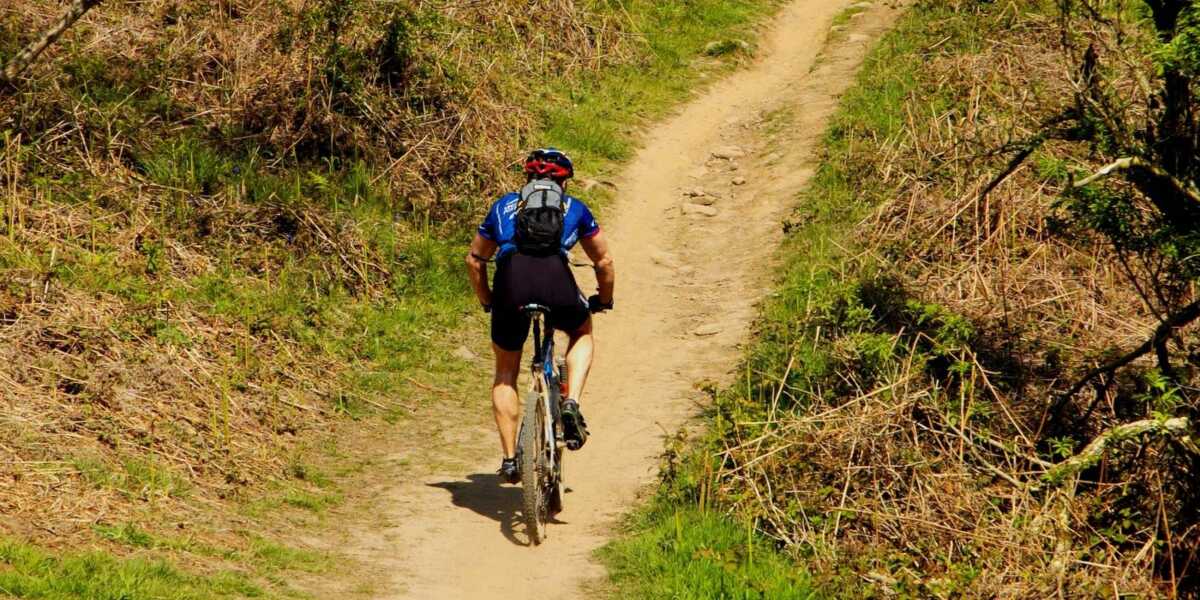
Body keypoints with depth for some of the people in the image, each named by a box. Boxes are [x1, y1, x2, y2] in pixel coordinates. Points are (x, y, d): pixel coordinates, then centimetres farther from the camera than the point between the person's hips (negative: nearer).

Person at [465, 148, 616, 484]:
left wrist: (486, 301, 48)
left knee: (505, 372, 21)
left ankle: (509, 458, 12)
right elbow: (604, 261, 33)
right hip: (556, 279, -1)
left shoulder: (504, 206, 32)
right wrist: (603, 300, 50)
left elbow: (475, 260, 36)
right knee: (581, 333, 33)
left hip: (510, 283, 1)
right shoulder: (574, 208, 29)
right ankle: (571, 404, 10)